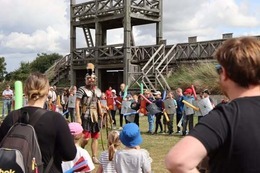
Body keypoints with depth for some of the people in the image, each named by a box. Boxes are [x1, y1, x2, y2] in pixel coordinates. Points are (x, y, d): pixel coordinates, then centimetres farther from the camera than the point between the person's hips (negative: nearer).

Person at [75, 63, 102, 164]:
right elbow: (77, 104, -13)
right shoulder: (82, 89, -9)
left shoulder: (98, 90, 10)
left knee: (95, 137, 7)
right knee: (86, 138, -6)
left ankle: (94, 157, 15)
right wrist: (78, 117, -19)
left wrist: (101, 115, 15)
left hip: (95, 116, 6)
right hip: (86, 116, -6)